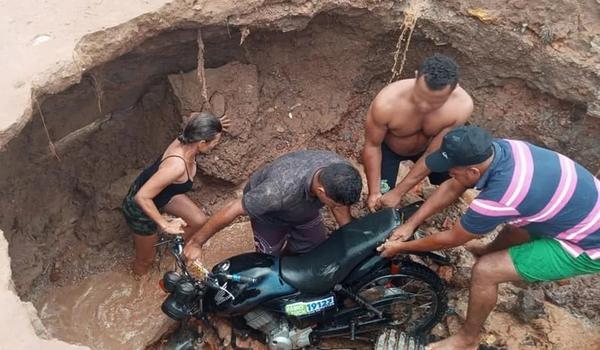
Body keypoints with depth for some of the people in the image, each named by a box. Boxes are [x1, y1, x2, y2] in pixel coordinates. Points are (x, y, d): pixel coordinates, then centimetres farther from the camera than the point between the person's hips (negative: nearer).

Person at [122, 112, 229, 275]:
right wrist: (165, 225, -32)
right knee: (146, 259, 13)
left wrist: (214, 126, -4)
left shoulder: (186, 141, -19)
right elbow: (142, 197, -39)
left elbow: (194, 116, 6)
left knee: (199, 221, 10)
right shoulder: (177, 165, -44)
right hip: (140, 207, -7)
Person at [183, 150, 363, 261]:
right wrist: (196, 242, -24)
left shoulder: (339, 171, -33)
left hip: (305, 207, 4)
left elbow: (340, 205, -10)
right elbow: (230, 211, -35)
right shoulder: (279, 190, -48)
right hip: (269, 212, -4)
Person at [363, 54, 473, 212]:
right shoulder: (386, 104, -42)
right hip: (388, 147, -2)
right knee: (379, 202, -10)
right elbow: (372, 146, -23)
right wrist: (374, 192, -19)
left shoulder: (462, 105, -36)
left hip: (426, 145, 2)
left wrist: (398, 192, -22)